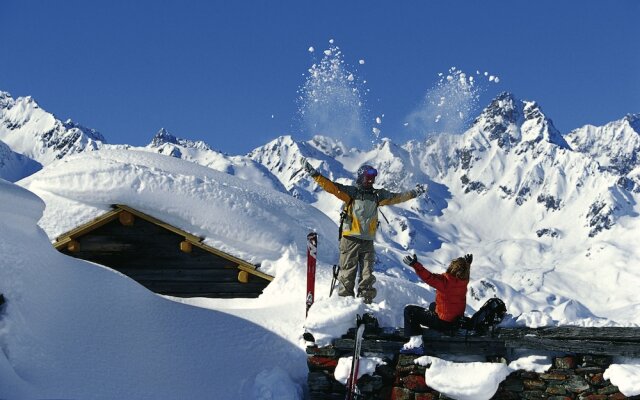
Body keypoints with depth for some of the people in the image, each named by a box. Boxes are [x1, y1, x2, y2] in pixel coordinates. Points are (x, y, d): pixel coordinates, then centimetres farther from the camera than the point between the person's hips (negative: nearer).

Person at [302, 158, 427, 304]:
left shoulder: (377, 195, 14)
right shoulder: (350, 192, 1)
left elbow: (396, 197, 24)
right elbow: (330, 186, -7)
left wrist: (413, 193, 26)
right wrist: (314, 174, -17)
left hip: (368, 241, 4)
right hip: (350, 239, -4)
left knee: (367, 275, 4)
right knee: (348, 273, -4)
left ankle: (366, 302, 10)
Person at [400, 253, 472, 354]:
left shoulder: (444, 281, -27)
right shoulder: (463, 280, -5)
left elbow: (429, 277, -38)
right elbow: (466, 273, 18)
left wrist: (415, 265, -43)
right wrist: (467, 264, 36)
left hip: (443, 322, -8)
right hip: (458, 320, 8)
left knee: (409, 310, -4)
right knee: (433, 305, 38)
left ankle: (416, 343, -10)